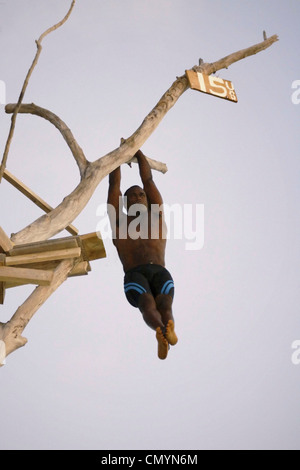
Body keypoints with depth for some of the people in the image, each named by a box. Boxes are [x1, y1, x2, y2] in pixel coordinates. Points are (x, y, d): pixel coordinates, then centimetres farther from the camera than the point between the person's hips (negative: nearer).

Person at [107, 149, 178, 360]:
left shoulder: (156, 216, 31)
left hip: (161, 274, 1)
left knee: (164, 306, -32)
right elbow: (114, 183, 29)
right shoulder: (119, 221, 28)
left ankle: (168, 332, -62)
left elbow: (148, 180, 32)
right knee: (148, 305, -34)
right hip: (134, 277, -1)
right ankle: (163, 332, -64)